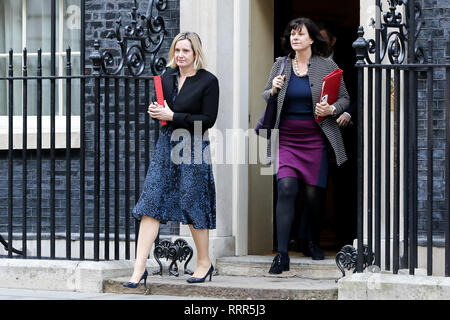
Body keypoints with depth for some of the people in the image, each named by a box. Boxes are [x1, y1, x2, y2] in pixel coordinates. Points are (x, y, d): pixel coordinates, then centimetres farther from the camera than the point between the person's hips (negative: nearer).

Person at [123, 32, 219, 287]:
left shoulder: (208, 81, -6)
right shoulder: (167, 77, 11)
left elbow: (208, 120, -11)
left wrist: (172, 116, -15)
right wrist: (155, 111, -1)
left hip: (193, 147, -5)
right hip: (166, 144, 5)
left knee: (193, 206, 2)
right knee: (151, 202, -3)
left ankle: (204, 263, 21)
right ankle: (140, 267, -3)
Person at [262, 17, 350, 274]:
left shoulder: (327, 66, 2)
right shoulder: (281, 65, 8)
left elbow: (344, 99, 7)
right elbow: (265, 96, 17)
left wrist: (331, 110, -13)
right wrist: (274, 91, -5)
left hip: (315, 139, -1)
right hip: (286, 139, 1)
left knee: (313, 193, 3)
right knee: (286, 188, -15)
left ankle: (314, 241, 30)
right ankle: (282, 255, -18)